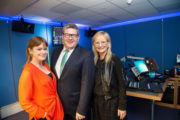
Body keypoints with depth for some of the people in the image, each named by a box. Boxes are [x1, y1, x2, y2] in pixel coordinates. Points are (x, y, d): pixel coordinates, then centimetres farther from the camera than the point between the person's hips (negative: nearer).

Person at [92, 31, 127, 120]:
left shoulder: (114, 60, -13)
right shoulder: (94, 61, 2)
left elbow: (122, 84, -12)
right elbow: (93, 83, 7)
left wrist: (122, 106, -12)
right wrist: (93, 101, 8)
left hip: (111, 103, -4)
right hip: (96, 102, 5)